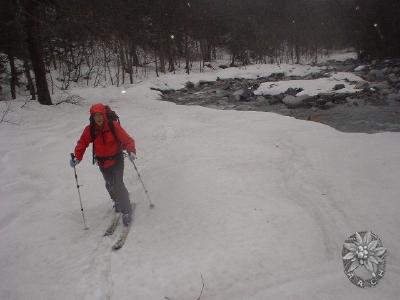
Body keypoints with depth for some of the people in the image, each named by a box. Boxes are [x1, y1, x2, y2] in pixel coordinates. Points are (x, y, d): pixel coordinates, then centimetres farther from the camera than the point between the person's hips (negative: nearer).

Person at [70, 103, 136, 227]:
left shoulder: (114, 125, -18)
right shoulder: (89, 130, -10)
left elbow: (127, 139, -17)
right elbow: (82, 143, -4)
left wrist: (131, 151, -34)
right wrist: (77, 158, -18)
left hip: (116, 159, -4)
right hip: (102, 162, 4)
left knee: (118, 184, -12)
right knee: (110, 185, 15)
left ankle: (126, 210, 0)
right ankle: (117, 201, 43)